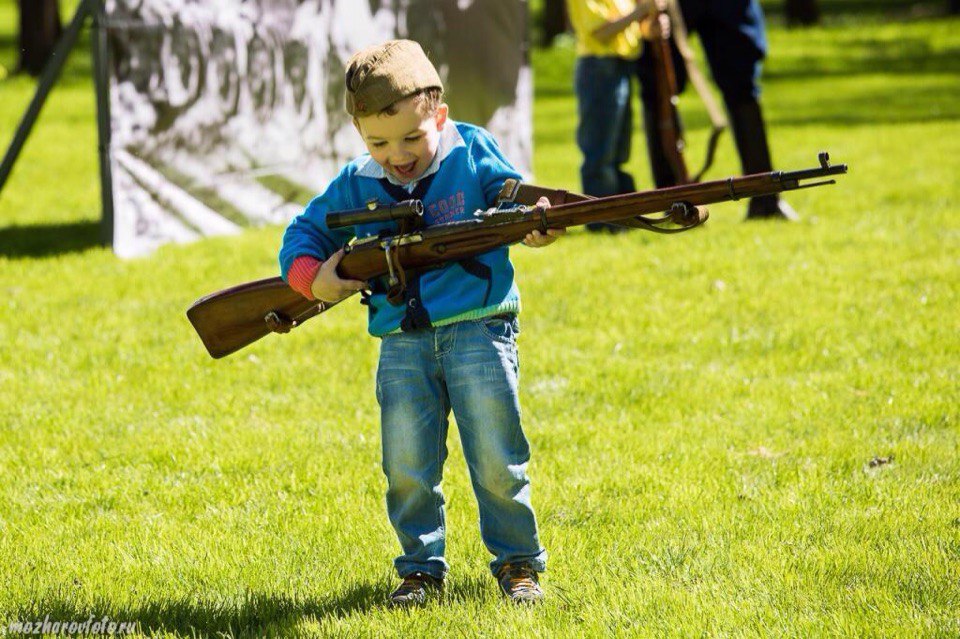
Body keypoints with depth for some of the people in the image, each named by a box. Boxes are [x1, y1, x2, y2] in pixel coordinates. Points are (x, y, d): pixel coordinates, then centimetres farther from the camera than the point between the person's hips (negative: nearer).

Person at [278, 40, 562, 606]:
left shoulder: (472, 152, 1)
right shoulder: (354, 187, 7)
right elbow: (304, 234, 15)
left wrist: (535, 225, -19)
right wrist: (312, 277, -4)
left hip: (478, 330, -2)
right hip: (402, 343, 2)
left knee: (497, 461, -1)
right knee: (407, 469, 0)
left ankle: (518, 562, 13)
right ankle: (422, 567, 15)